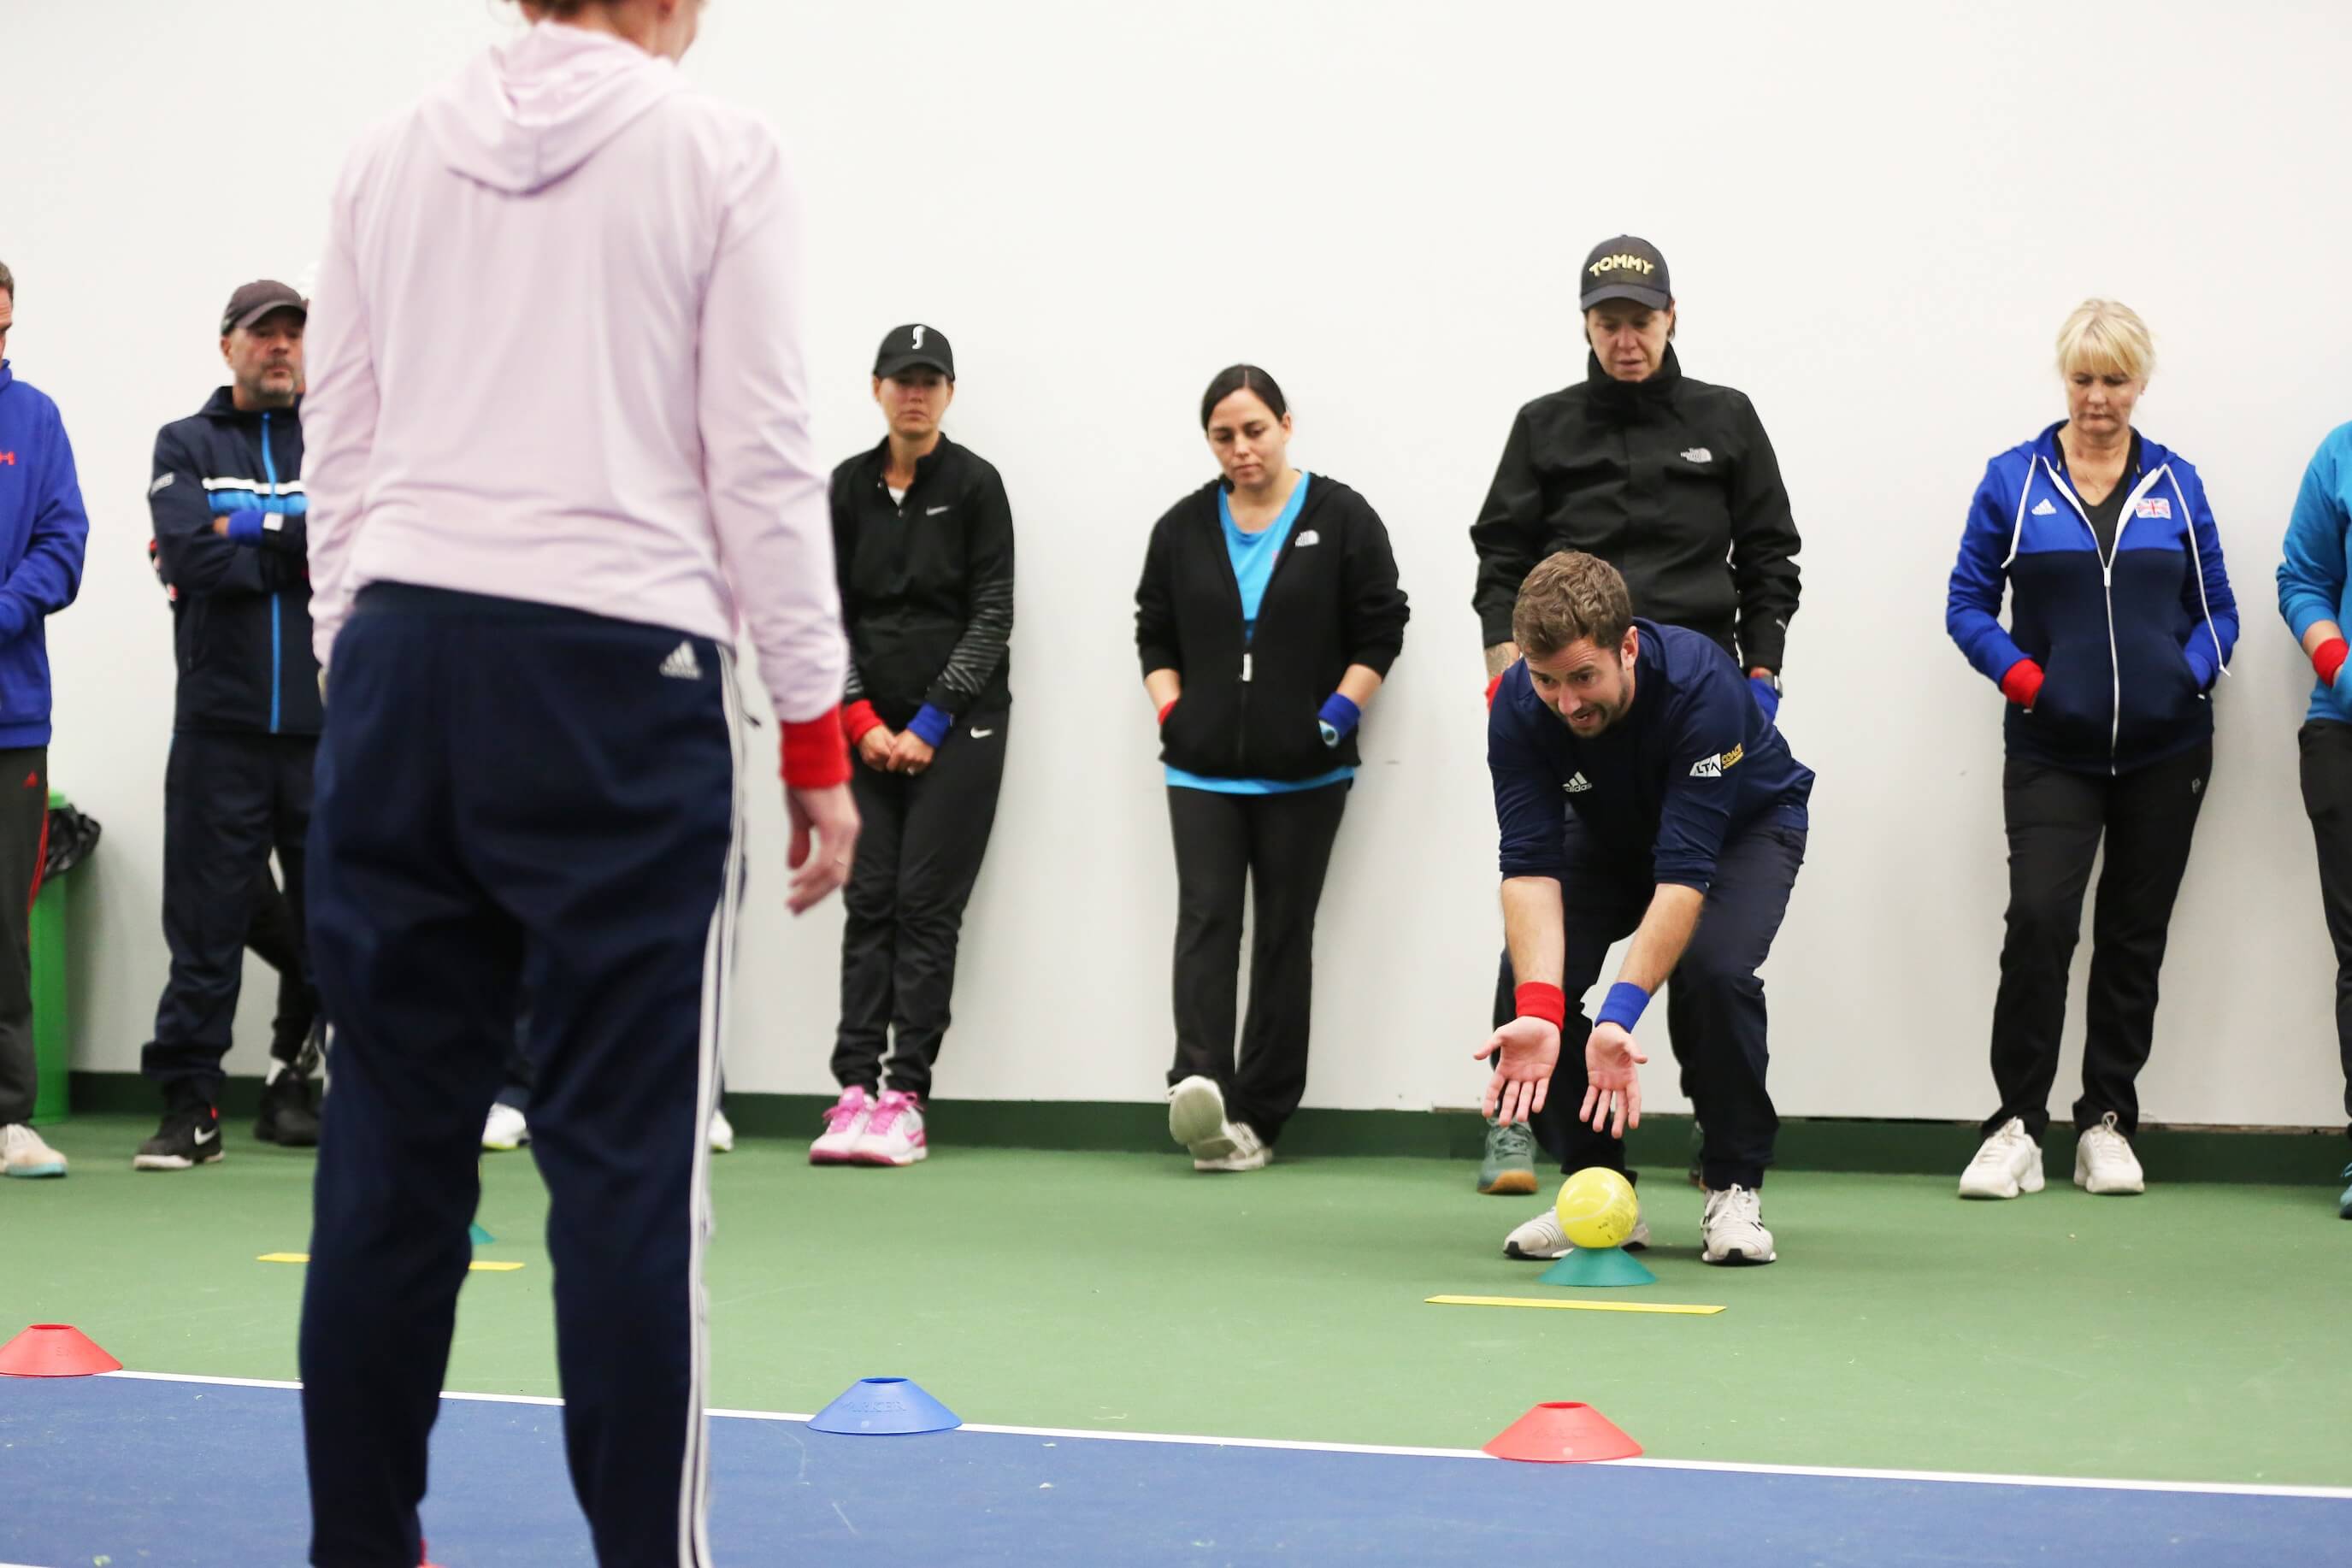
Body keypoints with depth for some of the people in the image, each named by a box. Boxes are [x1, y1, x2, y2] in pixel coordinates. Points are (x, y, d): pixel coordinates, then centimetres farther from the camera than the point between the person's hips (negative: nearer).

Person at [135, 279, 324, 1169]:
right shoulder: (186, 446, 11)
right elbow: (188, 555, -6)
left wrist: (260, 528, -6)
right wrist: (303, 548, -5)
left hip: (328, 723, 1)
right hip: (221, 722, -1)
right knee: (205, 920, -1)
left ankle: (310, 1087, 12)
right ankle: (189, 1103, 3)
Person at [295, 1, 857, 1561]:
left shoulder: (391, 156, 11)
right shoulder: (716, 152, 0)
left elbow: (341, 450, 12)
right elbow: (763, 461, -3)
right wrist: (817, 741, 2)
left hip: (404, 664, 4)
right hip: (616, 672, -4)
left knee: (391, 1141, 7)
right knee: (628, 1157, -1)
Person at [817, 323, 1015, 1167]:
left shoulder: (974, 484, -2)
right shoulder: (848, 486, 7)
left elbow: (991, 618, -5)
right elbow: (829, 612, 7)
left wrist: (929, 726, -9)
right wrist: (862, 720, -4)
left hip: (957, 725, -3)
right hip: (871, 726, 3)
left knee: (927, 905, -5)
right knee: (869, 900, -1)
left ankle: (905, 1097, -4)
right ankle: (855, 1089, -4)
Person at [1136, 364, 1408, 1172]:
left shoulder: (1343, 519, -1)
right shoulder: (1184, 527, 8)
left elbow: (1380, 633, 1)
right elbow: (1155, 635, 14)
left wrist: (1339, 712, -8)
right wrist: (1171, 711, 1)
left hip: (1304, 772, -1)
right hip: (1203, 767, 2)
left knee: (1284, 931, 3)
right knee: (1206, 917, -13)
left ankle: (1258, 1114, 6)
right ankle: (1199, 1083, -27)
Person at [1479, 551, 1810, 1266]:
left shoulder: (1700, 683, -41)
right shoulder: (1519, 705, -29)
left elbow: (1686, 872, -44)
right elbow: (1530, 865, -33)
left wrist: (1619, 1016, -52)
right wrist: (1537, 1009, -48)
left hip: (1746, 823, -4)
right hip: (1613, 831, 4)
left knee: (1715, 967, -30)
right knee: (1536, 960, -19)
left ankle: (1735, 1188, -9)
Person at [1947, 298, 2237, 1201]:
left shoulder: (2175, 484, 7)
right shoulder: (2013, 480, 2)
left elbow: (2216, 609, 10)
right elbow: (1968, 604, 4)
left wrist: (2190, 674, -9)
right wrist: (2021, 676, -11)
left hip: (2163, 750, 2)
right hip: (2052, 749, -2)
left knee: (2134, 934, 7)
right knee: (2039, 919, -17)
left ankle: (2106, 1122, 17)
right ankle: (2018, 1128, -9)